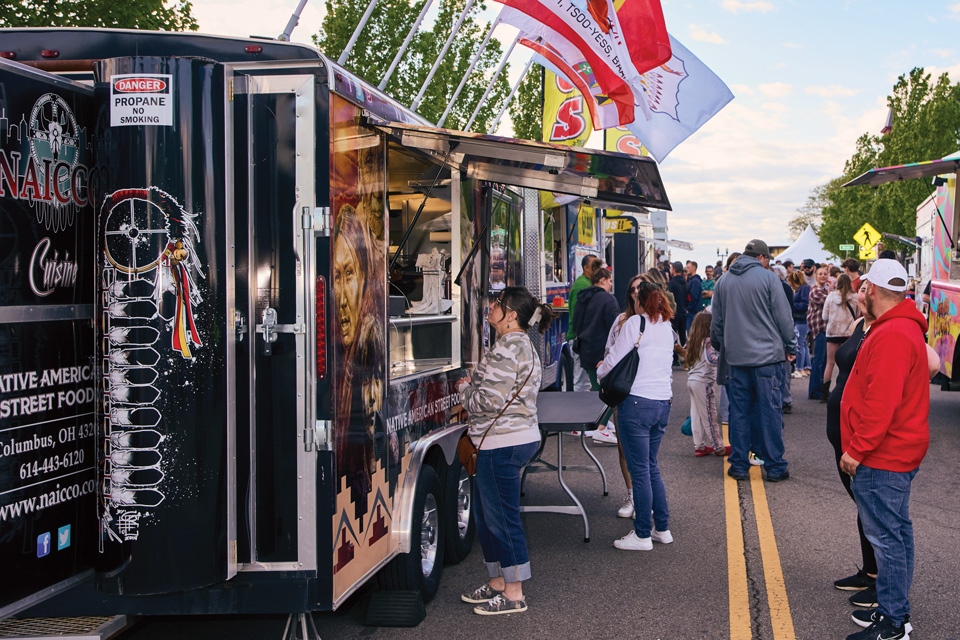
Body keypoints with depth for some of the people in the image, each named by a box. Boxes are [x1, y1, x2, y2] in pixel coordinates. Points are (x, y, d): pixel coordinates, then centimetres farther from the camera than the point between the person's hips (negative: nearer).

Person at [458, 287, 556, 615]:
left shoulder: (505, 349, -18)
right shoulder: (524, 345, 16)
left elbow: (490, 401, -22)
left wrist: (464, 388, -4)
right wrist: (474, 382, 13)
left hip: (502, 444, -11)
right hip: (520, 437, 11)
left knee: (502, 516, -2)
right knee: (485, 513, 19)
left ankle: (513, 594, 7)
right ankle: (498, 582, 30)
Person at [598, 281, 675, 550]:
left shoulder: (635, 322, -8)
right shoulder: (667, 327, 13)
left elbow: (614, 359, -7)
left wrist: (600, 370, 13)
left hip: (637, 402, -7)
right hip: (663, 402, 7)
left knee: (640, 470, -1)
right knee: (651, 466, 18)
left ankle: (642, 535, 5)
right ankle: (662, 528, 22)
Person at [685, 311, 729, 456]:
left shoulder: (693, 340, 11)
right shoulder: (708, 341, -14)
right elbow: (710, 359, -25)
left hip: (692, 379, 8)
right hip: (703, 381, -8)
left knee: (696, 416, 11)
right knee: (710, 417, 0)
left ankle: (699, 446, 15)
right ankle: (718, 447, 8)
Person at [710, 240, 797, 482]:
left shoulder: (723, 282, 9)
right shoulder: (768, 278, -5)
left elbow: (716, 321, 17)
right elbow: (784, 317, -3)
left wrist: (720, 346, 30)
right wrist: (790, 347, 8)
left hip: (736, 356, 4)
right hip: (767, 354, -4)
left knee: (739, 410, 8)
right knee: (770, 410, 1)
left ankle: (739, 465, 11)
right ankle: (775, 467, 5)